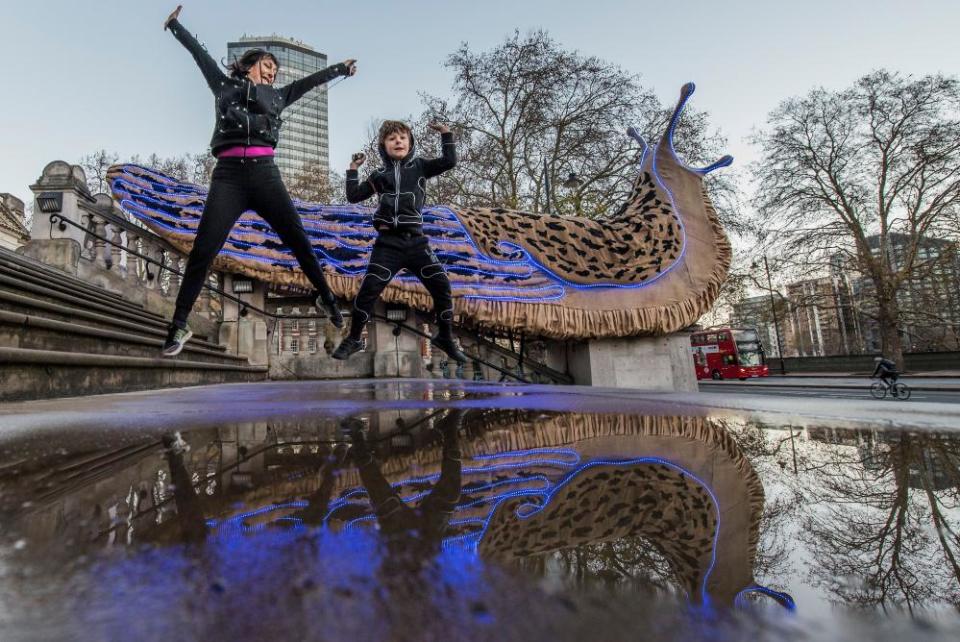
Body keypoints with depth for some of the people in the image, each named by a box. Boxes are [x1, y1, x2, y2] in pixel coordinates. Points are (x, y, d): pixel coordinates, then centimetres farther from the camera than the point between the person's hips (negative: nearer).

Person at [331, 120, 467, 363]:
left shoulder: (419, 166, 12)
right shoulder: (379, 175, 14)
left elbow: (449, 162, 1)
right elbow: (353, 197, 14)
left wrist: (446, 135, -2)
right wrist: (353, 170, 12)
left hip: (416, 241, 0)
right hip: (388, 243, 0)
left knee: (442, 287, -4)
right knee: (368, 290, -5)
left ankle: (445, 338, 15)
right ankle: (353, 339, 14)